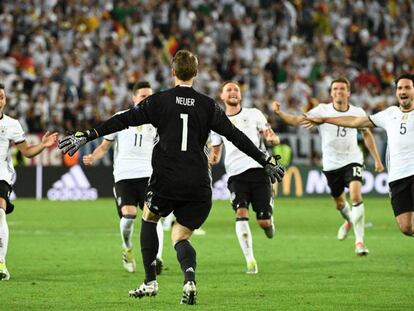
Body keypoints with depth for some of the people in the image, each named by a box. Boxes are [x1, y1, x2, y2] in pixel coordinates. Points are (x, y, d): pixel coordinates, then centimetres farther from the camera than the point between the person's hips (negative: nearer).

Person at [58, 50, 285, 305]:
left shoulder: (159, 101, 1)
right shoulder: (208, 105, 6)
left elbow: (123, 121, -3)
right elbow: (236, 136, 8)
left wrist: (87, 136, 0)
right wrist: (267, 162, 16)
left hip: (166, 180, -2)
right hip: (199, 185, 2)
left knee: (149, 218, 27)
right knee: (180, 236, 14)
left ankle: (151, 282, 21)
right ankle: (190, 278, -19)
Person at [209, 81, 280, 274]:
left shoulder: (253, 114, 12)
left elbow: (274, 140, 7)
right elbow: (215, 154, 22)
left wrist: (272, 139, -18)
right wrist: (211, 160, -2)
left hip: (258, 169, -1)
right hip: (236, 174, 1)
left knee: (264, 221, -7)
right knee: (241, 212, -23)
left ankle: (268, 223, 32)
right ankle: (250, 261, -20)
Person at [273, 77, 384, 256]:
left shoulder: (357, 113, -3)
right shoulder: (322, 110, -8)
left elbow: (367, 134, 13)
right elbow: (297, 120, -15)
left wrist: (377, 159, 13)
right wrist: (279, 113, -33)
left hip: (352, 160, -1)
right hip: (331, 164, 1)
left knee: (356, 196, -22)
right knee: (339, 202, 15)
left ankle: (359, 241, -16)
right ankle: (349, 221, 52)